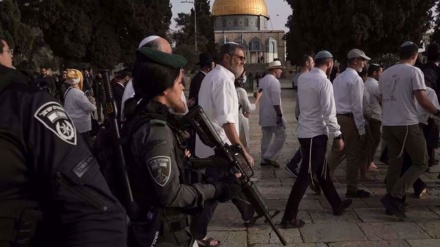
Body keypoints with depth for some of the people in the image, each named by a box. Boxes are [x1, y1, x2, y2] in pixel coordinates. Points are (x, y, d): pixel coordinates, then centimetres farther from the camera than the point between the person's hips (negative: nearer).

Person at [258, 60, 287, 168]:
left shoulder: (263, 80, 14)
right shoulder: (274, 81, -15)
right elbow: (276, 101, -21)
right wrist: (279, 115, -19)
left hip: (264, 114, 9)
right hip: (273, 114, -9)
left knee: (266, 137, 12)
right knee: (281, 135, 0)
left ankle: (264, 159, 16)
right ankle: (269, 157, -2)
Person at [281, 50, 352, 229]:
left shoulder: (302, 78, 6)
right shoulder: (324, 82, -16)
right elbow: (329, 113, -18)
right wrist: (338, 135, -10)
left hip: (305, 131, 9)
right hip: (316, 134, -9)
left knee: (322, 171, 20)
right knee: (305, 175, -4)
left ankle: (337, 205, 37)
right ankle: (289, 217, -1)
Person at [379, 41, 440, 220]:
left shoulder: (385, 73, 12)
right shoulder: (414, 71, -7)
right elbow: (422, 100, -13)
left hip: (387, 124, 7)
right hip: (407, 124, -7)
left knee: (394, 163, 13)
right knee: (421, 163, 3)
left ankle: (392, 200, 15)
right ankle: (394, 196, -8)